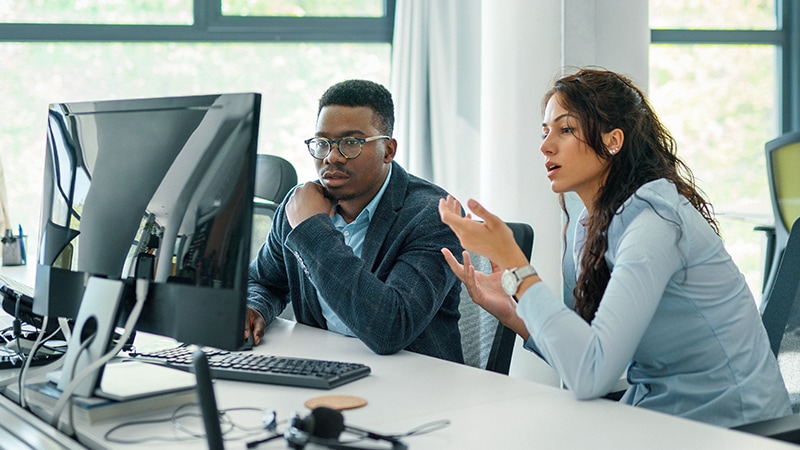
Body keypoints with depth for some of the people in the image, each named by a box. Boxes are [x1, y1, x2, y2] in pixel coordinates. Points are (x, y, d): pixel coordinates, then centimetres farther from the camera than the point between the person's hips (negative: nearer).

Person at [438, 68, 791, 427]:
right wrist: (510, 312, -8)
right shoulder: (591, 226, 6)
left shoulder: (655, 218, -20)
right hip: (655, 418, 7)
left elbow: (590, 377, -30)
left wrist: (513, 262, -26)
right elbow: (581, 359, 5)